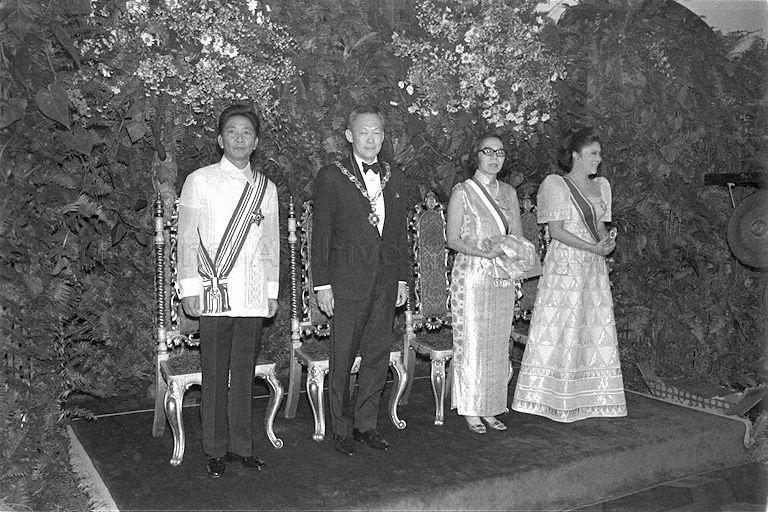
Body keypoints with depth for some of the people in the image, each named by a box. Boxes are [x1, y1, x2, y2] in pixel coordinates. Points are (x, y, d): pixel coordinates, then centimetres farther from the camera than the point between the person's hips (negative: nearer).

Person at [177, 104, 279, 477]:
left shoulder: (266, 188, 12)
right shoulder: (199, 181, 3)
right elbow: (187, 239, 0)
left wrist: (272, 290, 10)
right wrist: (190, 289, -6)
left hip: (254, 296, 3)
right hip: (214, 294, -3)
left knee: (244, 373, 9)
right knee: (215, 375, 3)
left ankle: (241, 446, 20)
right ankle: (216, 450, 15)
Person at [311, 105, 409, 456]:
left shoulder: (394, 178, 13)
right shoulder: (331, 177, -2)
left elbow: (400, 233, 15)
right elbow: (320, 235, -4)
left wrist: (402, 278, 12)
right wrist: (322, 284, -8)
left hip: (386, 282, 5)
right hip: (347, 283, -4)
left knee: (378, 356, 10)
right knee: (342, 359, 3)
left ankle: (366, 424, 23)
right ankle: (342, 429, 17)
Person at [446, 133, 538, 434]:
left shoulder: (508, 193, 13)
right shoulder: (462, 192, -2)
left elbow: (518, 236, 15)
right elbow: (452, 239, -7)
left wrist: (509, 249, -8)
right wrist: (485, 252, -20)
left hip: (503, 278, 5)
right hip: (472, 275, -5)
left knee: (498, 344, 7)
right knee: (472, 342, -3)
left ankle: (490, 408, 17)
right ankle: (470, 410, 8)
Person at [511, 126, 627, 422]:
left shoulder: (601, 186, 16)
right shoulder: (556, 185, -4)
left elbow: (600, 226, 18)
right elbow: (556, 231, -11)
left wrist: (607, 240, -5)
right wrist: (592, 247, -16)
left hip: (594, 267, 6)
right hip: (564, 264, -6)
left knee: (596, 326, 5)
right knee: (560, 327, -5)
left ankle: (590, 396, 14)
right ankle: (549, 396, 3)